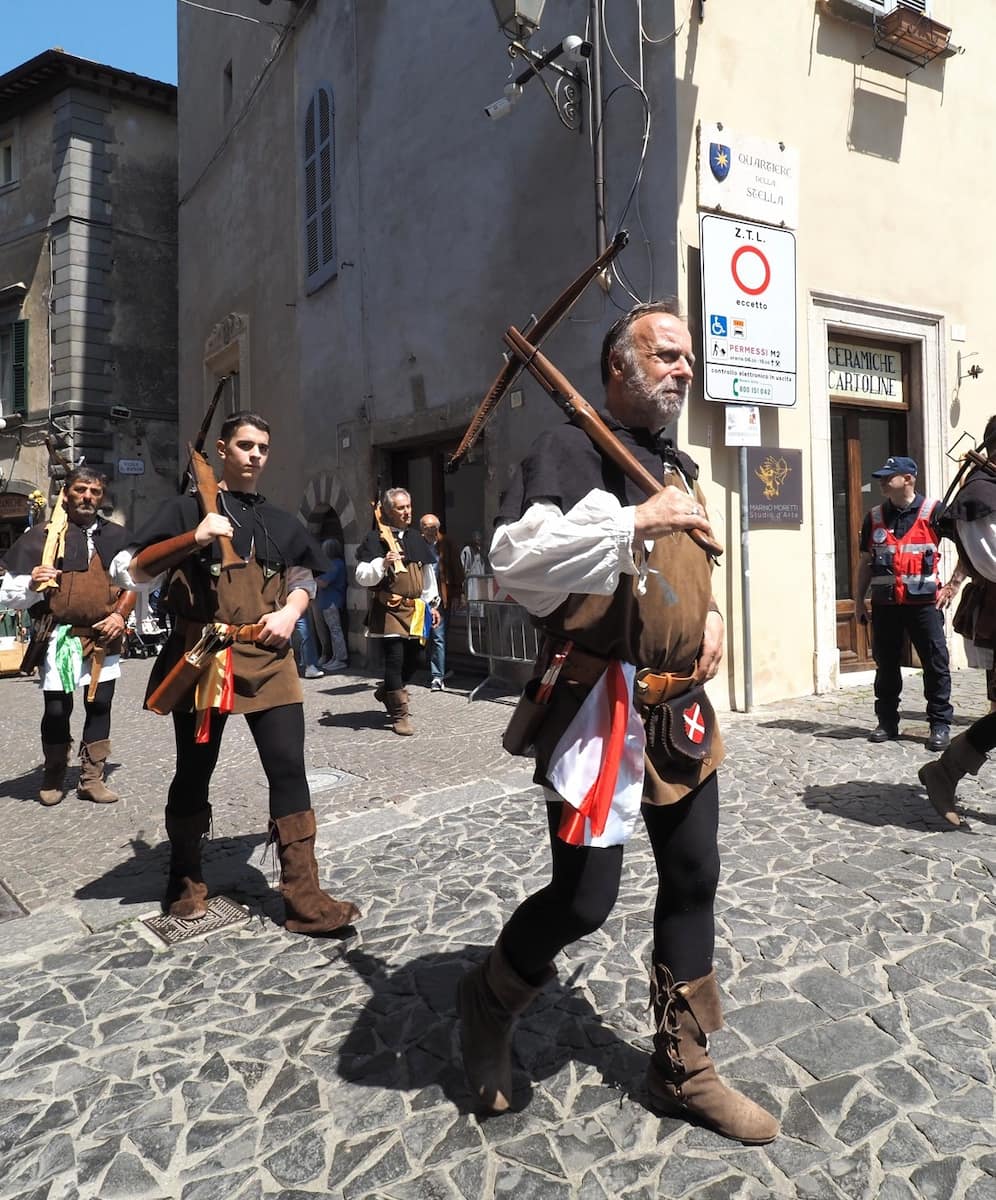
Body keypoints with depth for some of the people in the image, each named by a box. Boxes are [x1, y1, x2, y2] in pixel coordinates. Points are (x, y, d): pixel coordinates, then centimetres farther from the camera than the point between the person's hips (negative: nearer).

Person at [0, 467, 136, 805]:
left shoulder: (116, 536, 5)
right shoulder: (42, 535, -4)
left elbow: (131, 584, 16)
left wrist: (120, 615, 0)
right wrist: (32, 585, -23)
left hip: (103, 636, 3)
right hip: (59, 636, -3)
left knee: (100, 705, 6)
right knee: (57, 708, 2)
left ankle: (92, 778, 19)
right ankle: (53, 778, 24)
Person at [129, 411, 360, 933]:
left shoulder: (280, 521, 17)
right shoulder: (188, 508, 5)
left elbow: (302, 577, 18)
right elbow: (139, 571, -3)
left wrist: (290, 612, -3)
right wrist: (192, 539, -19)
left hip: (267, 658, 3)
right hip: (202, 656, -2)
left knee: (288, 768, -5)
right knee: (194, 772, 8)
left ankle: (303, 895, 0)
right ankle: (185, 880, 30)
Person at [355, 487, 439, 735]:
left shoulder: (416, 538, 14)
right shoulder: (375, 539, -6)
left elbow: (428, 575, 20)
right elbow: (362, 577, -10)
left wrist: (433, 604, 19)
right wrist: (383, 563, -25)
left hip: (414, 608, 7)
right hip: (389, 609, -6)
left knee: (413, 659, 11)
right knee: (395, 659, -10)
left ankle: (386, 692, 38)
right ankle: (400, 715, 1)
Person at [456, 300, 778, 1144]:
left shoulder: (680, 466, 18)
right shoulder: (572, 450, -8)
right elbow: (514, 559, -24)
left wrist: (712, 615, 9)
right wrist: (635, 519, -26)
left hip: (683, 710, 9)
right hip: (601, 710, -8)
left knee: (694, 883, 13)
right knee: (585, 899, -2)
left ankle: (684, 1068, 32)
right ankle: (489, 1001, 30)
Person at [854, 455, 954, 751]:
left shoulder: (933, 512, -4)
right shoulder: (874, 517, 8)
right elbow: (865, 561, 14)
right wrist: (859, 600, 11)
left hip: (924, 603, -3)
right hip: (884, 604, 4)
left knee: (935, 664, 2)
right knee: (885, 665, 10)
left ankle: (940, 724, 13)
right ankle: (887, 723, 21)